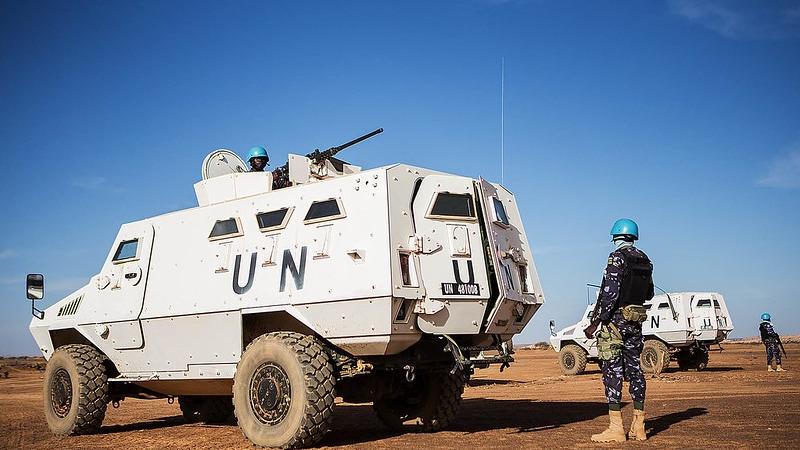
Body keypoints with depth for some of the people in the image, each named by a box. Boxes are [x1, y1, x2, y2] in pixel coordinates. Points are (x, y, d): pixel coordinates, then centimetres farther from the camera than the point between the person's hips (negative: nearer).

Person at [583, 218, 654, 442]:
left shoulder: (617, 258, -12)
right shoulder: (645, 260, 11)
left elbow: (609, 294, -19)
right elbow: (649, 294, 20)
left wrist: (595, 323, -17)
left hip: (616, 320, -8)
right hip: (636, 321, 8)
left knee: (613, 370, -5)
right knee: (634, 369, 11)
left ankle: (616, 428, -6)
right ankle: (638, 427, 15)